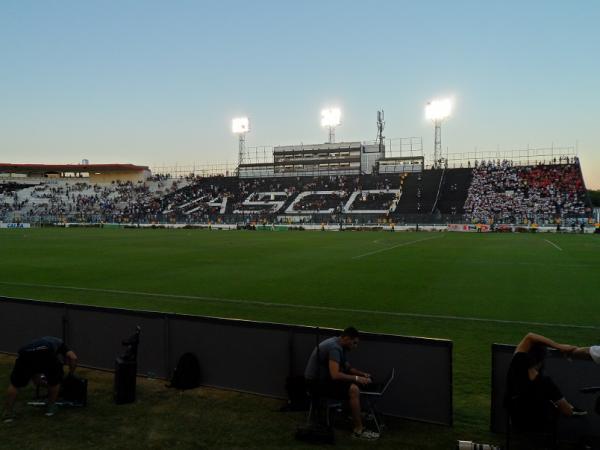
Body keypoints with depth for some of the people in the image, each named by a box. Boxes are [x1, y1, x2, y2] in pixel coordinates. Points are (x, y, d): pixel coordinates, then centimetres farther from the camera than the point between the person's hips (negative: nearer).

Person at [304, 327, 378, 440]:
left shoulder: (340, 346, 8)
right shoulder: (334, 347, -23)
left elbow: (347, 367, 19)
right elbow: (335, 375, -32)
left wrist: (362, 374, 4)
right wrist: (356, 378, -22)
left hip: (323, 377, 10)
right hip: (316, 382, -10)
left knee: (356, 384, 9)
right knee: (353, 389, -22)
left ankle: (357, 414, 14)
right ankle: (358, 430, -14)